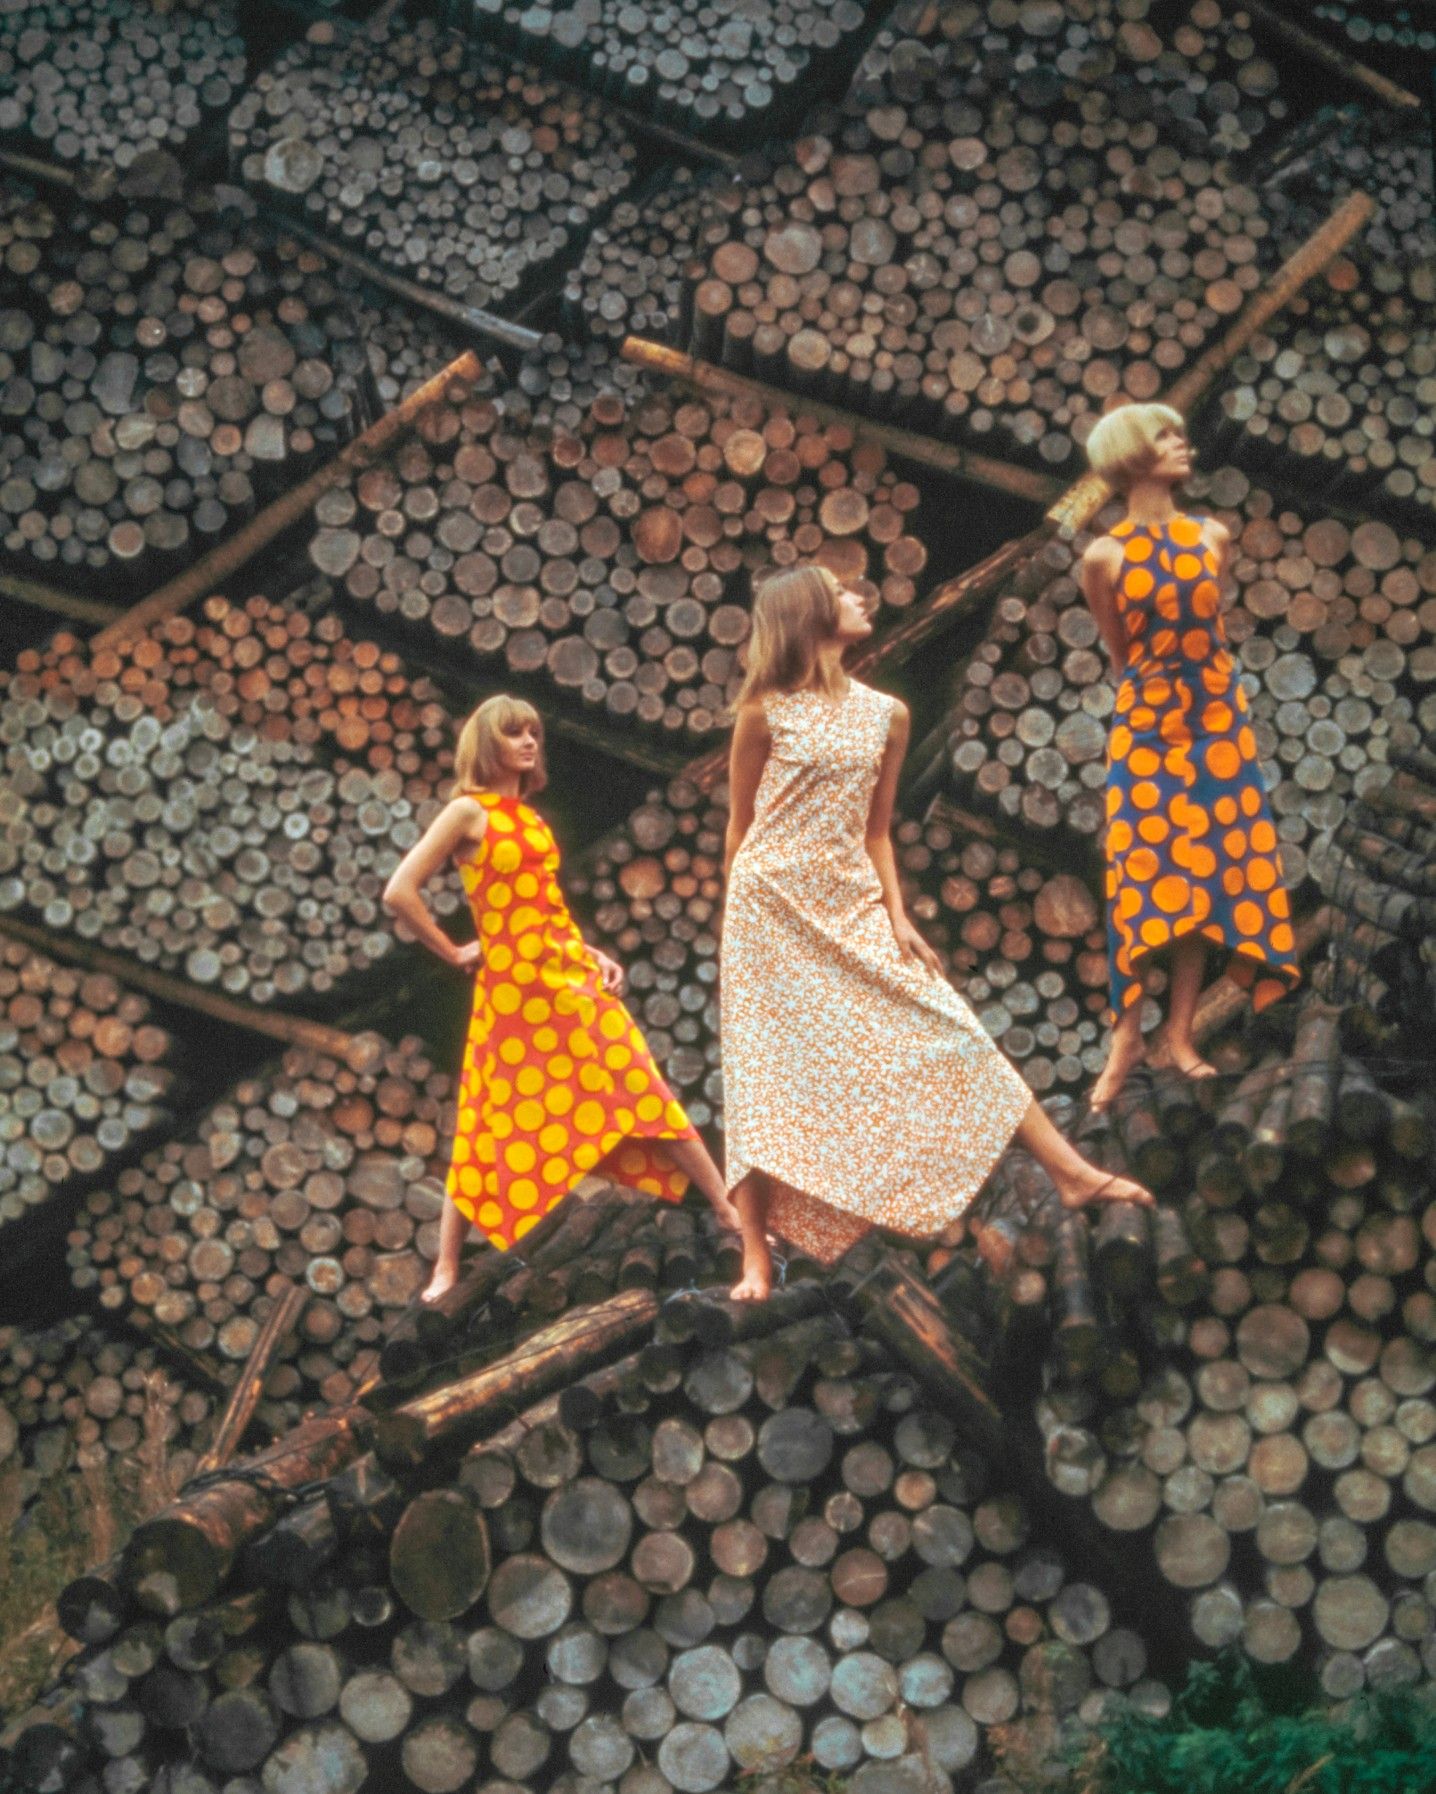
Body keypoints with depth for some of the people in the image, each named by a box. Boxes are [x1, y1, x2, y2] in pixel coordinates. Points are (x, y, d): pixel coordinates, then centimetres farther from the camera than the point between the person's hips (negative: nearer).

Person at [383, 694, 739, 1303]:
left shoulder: (529, 816, 14)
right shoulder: (467, 812, -6)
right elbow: (400, 892, -13)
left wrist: (592, 954, 9)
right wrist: (455, 954, -6)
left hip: (571, 978, 6)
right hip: (512, 988, -6)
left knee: (644, 1092, 3)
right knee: (497, 1126, 0)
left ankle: (727, 1214, 8)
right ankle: (446, 1269, 12)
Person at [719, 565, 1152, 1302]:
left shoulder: (885, 715, 9)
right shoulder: (765, 713, -3)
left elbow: (875, 830, 12)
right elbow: (740, 825, 3)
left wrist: (897, 917, 1)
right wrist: (742, 917, 4)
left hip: (852, 908, 4)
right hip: (773, 909, -4)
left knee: (948, 1032, -2)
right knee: (764, 1075, -3)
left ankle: (1071, 1172, 0)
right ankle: (756, 1259, 1)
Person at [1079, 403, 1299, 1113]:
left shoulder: (1212, 536, 3)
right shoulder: (1105, 555, -6)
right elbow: (1119, 652, 5)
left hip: (1217, 719, 3)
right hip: (1145, 723, -3)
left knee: (1203, 872, 2)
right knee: (1144, 877, -5)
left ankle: (1180, 1030, 8)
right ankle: (1126, 1035, 1)